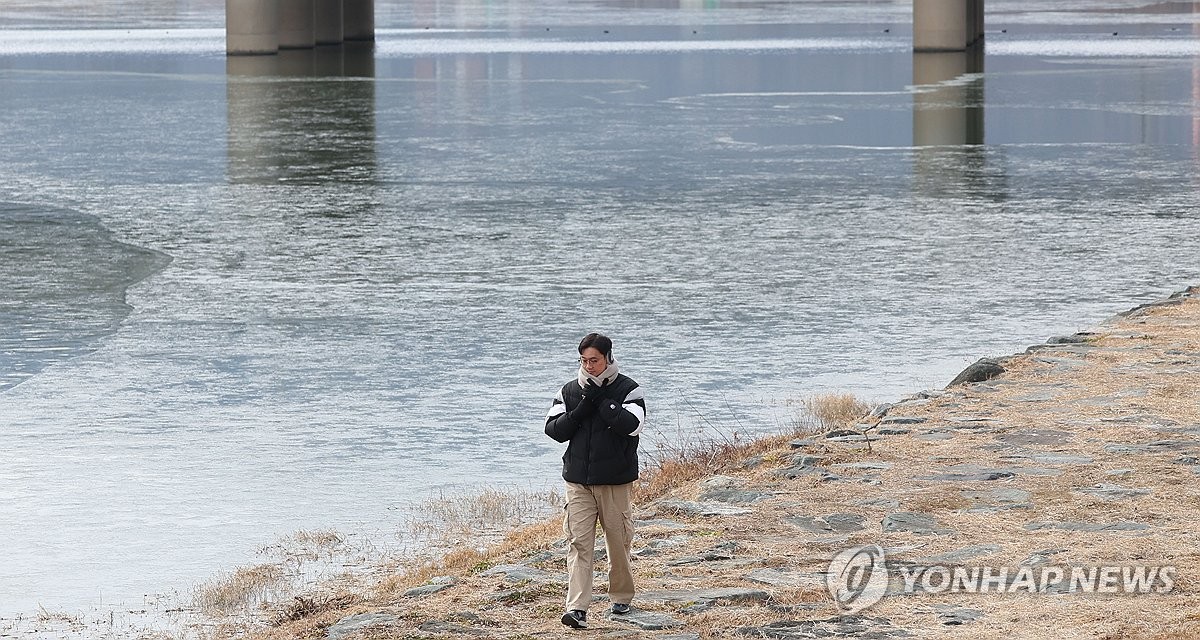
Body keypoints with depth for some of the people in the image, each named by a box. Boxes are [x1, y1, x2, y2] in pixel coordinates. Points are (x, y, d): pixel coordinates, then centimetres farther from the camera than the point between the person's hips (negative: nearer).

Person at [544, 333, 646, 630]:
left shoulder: (627, 390, -4)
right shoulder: (569, 391, 7)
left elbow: (631, 424, -21)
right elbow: (554, 429, -1)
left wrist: (601, 400, -18)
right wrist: (583, 408, -13)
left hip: (615, 482, -2)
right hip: (578, 481, 2)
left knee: (618, 541, 9)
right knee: (578, 542, -8)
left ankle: (621, 597, 29)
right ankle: (577, 608, -14)